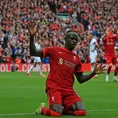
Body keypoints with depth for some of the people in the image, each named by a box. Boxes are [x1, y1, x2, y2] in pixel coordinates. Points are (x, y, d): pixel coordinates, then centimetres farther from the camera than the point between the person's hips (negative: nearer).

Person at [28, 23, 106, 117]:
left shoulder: (76, 59, 15)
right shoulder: (54, 50, 2)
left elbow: (80, 79, 19)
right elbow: (33, 53, 0)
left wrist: (94, 73, 5)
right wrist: (32, 36, -12)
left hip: (69, 90, 5)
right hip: (54, 88, -5)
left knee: (82, 112, -14)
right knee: (56, 113, -26)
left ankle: (61, 108, 13)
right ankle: (43, 109, 10)